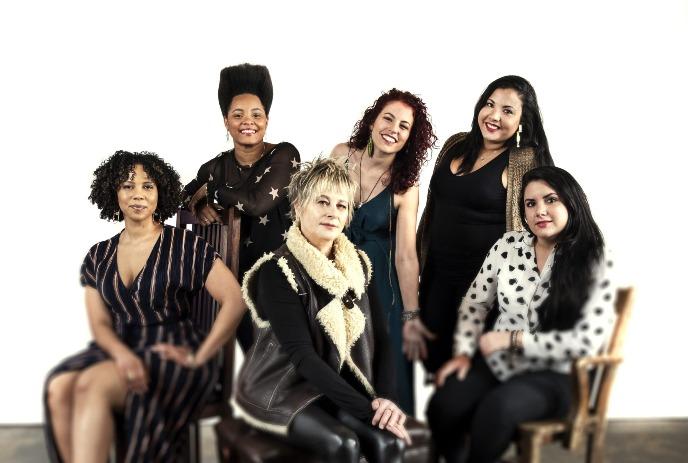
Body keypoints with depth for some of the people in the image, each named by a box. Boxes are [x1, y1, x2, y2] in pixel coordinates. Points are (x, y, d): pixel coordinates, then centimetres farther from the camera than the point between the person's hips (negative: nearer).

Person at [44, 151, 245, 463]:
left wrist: (199, 357, -13)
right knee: (58, 388, -26)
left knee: (92, 384, -31)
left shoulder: (185, 246, 0)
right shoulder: (99, 256, 13)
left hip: (169, 353, -4)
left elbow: (234, 301, -7)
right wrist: (122, 353, -17)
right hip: (119, 349, 4)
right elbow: (100, 323, 5)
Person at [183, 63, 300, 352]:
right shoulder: (216, 166, 3)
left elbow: (257, 202, -24)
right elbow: (185, 195, 16)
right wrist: (200, 207, -8)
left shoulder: (284, 155, -10)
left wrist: (210, 191, -8)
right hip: (236, 274, 4)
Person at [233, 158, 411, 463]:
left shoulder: (357, 264, 4)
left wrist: (386, 397, -18)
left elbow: (378, 335, 0)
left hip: (338, 385, 5)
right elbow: (301, 355, -22)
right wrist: (367, 408, -27)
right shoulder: (278, 272, -15)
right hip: (282, 388, -4)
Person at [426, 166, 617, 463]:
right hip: (495, 362, 3)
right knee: (442, 408, -23)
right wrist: (463, 352, -4)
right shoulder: (508, 245, 1)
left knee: (497, 408, -33)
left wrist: (513, 338, -16)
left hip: (553, 375, -3)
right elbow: (475, 302, 10)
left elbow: (587, 340, -15)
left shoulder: (596, 264, -9)